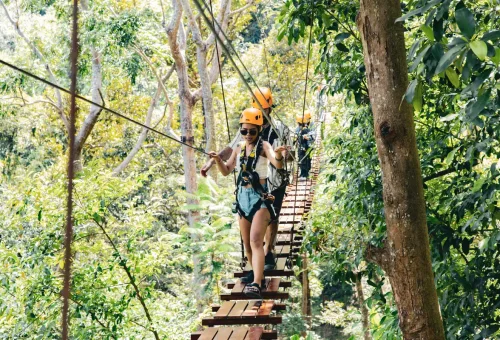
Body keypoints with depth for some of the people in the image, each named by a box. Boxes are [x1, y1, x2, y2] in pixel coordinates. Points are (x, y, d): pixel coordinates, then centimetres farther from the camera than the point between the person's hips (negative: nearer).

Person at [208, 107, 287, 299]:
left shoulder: (264, 146, -9)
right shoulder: (239, 148, 10)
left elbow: (278, 164, -27)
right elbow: (226, 171, 16)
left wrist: (278, 155, -50)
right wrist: (217, 159, -4)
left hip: (260, 197, -7)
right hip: (243, 197, 7)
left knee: (256, 241, -20)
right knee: (247, 243, 14)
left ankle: (256, 285, -29)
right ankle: (258, 275, 34)